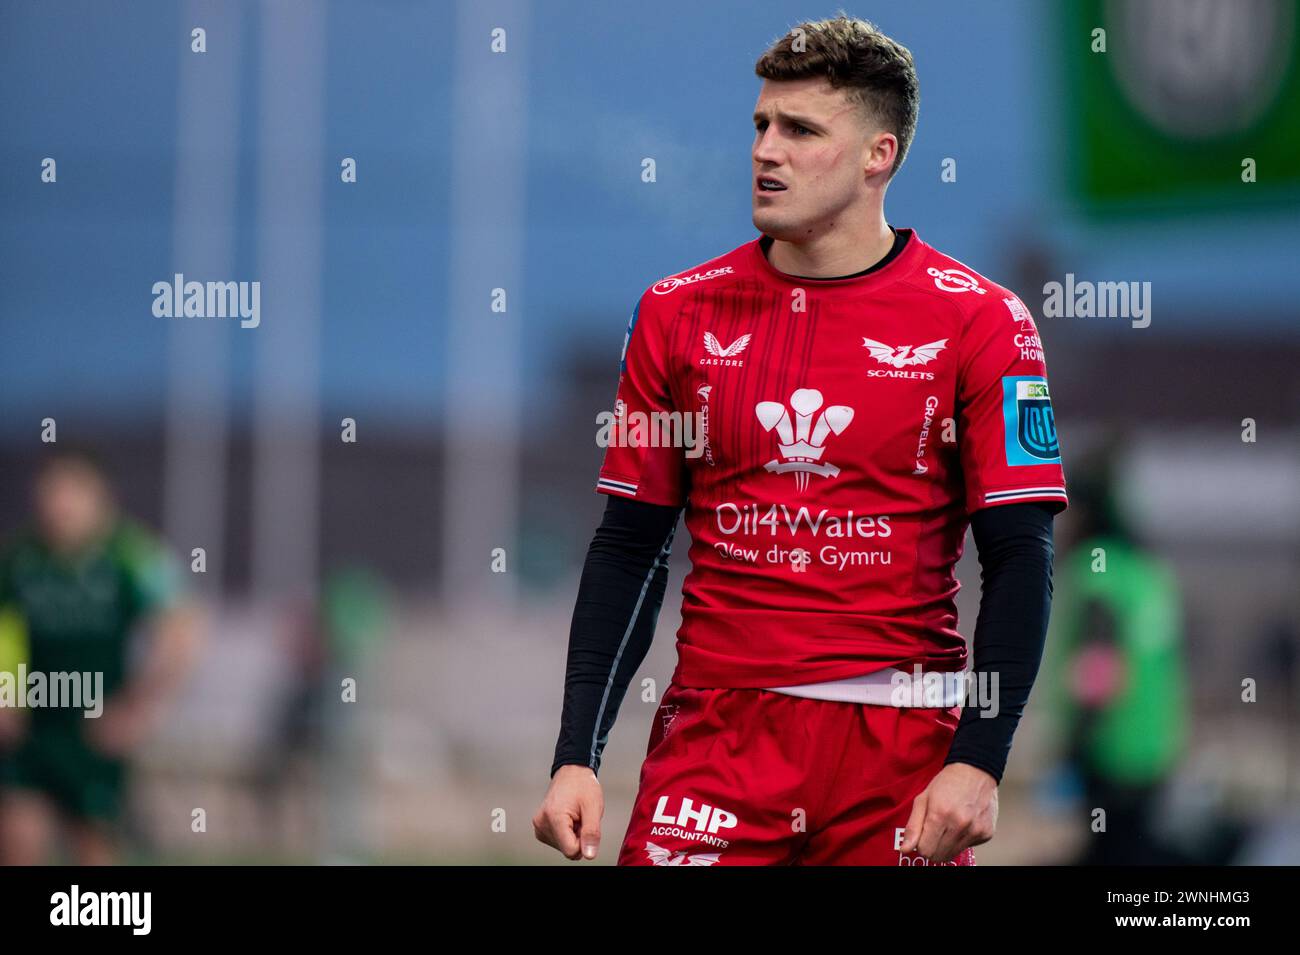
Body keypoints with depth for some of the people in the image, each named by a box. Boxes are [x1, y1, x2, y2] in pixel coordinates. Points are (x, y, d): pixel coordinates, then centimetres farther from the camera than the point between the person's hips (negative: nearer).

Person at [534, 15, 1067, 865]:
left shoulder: (979, 321, -1)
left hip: (902, 740, -2)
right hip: (716, 726, 2)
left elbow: (1019, 560, -3)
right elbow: (629, 549, 8)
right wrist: (576, 758, 0)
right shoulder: (678, 313, 7)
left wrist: (978, 762, -12)